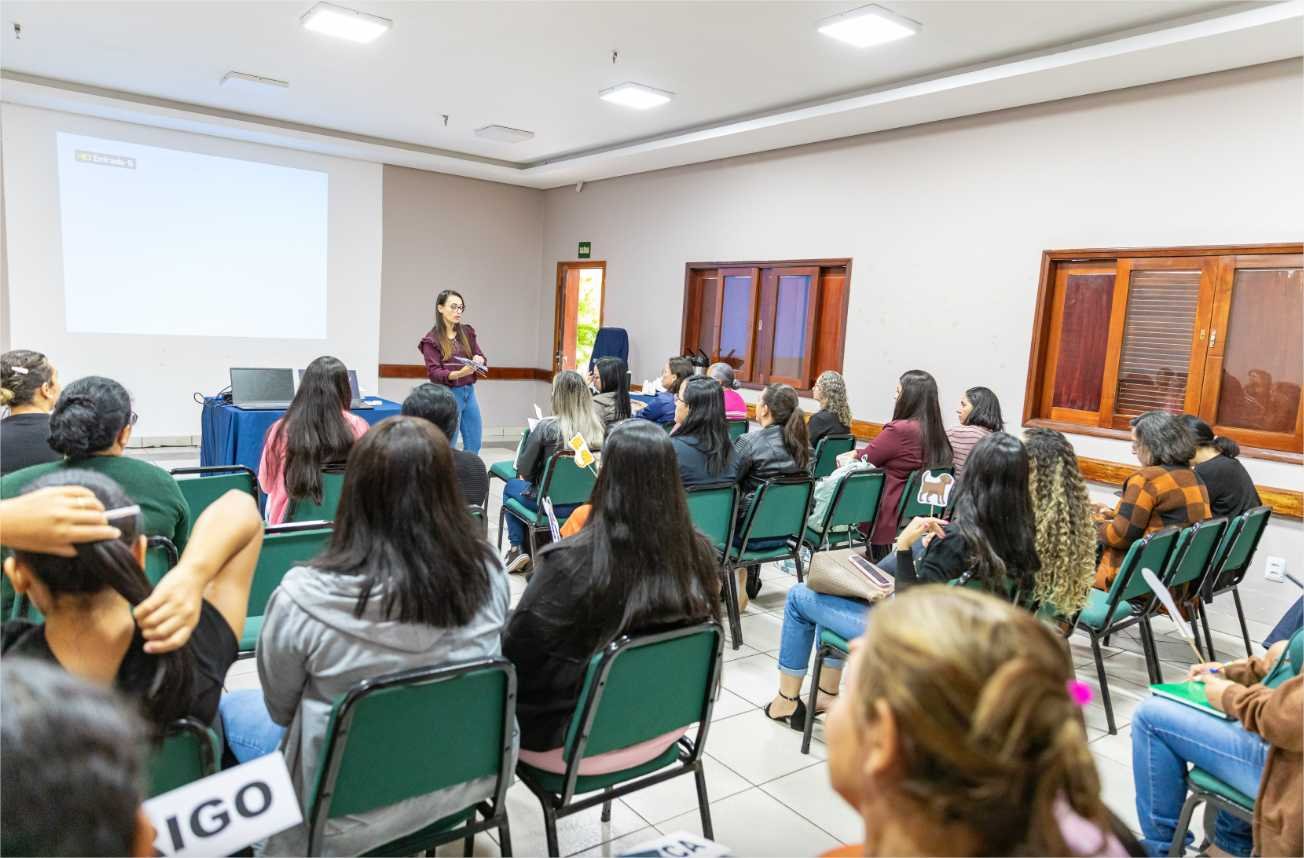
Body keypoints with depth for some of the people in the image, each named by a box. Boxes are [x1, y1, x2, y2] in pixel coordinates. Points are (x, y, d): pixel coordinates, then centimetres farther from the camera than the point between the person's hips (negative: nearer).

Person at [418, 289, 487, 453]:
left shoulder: (467, 332, 7)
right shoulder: (431, 340, -8)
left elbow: (481, 357, 9)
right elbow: (434, 374, -13)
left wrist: (478, 360, -15)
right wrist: (459, 373, -30)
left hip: (469, 392, 6)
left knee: (474, 446, 11)